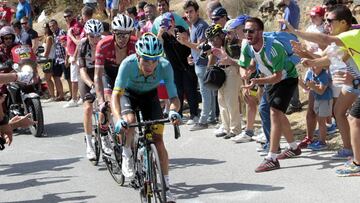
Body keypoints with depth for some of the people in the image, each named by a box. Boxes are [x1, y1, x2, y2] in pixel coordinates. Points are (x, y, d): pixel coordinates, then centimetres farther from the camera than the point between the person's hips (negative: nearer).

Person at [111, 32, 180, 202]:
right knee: (129, 121, -33)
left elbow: (174, 97, -32)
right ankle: (127, 155, -3)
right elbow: (116, 94, -39)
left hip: (150, 96, 1)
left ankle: (166, 187, 0)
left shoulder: (165, 66, -33)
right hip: (129, 94, -1)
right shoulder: (128, 64, -37)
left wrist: (174, 112, -55)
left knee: (158, 140, -9)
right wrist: (118, 118, -56)